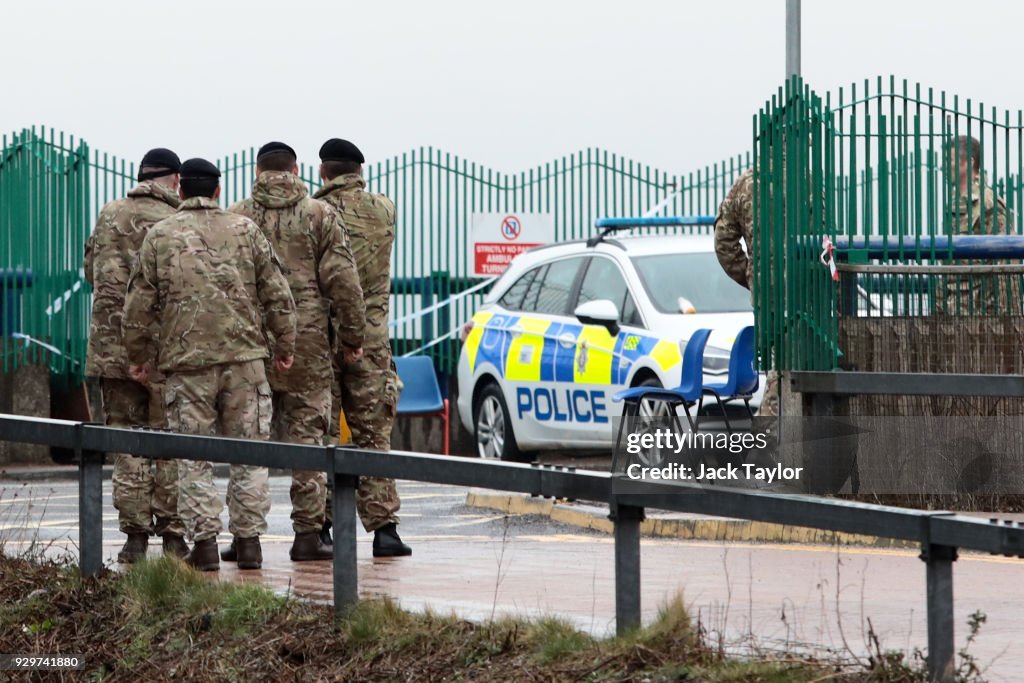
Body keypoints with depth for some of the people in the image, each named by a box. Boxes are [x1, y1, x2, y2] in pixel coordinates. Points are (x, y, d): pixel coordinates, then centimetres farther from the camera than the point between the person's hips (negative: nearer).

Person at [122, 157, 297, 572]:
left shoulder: (160, 236, 3)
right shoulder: (245, 231, 6)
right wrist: (284, 346, 15)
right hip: (243, 358, 1)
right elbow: (277, 295, 5)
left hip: (186, 360, -1)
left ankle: (204, 542, -2)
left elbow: (139, 304, 4)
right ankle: (248, 540, 6)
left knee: (193, 456, 3)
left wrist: (139, 356, 15)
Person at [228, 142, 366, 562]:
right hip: (307, 342, -1)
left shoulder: (235, 218, 3)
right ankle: (307, 534, 1)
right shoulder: (320, 216, 2)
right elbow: (342, 279, -2)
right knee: (307, 435, 3)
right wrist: (352, 334, 6)